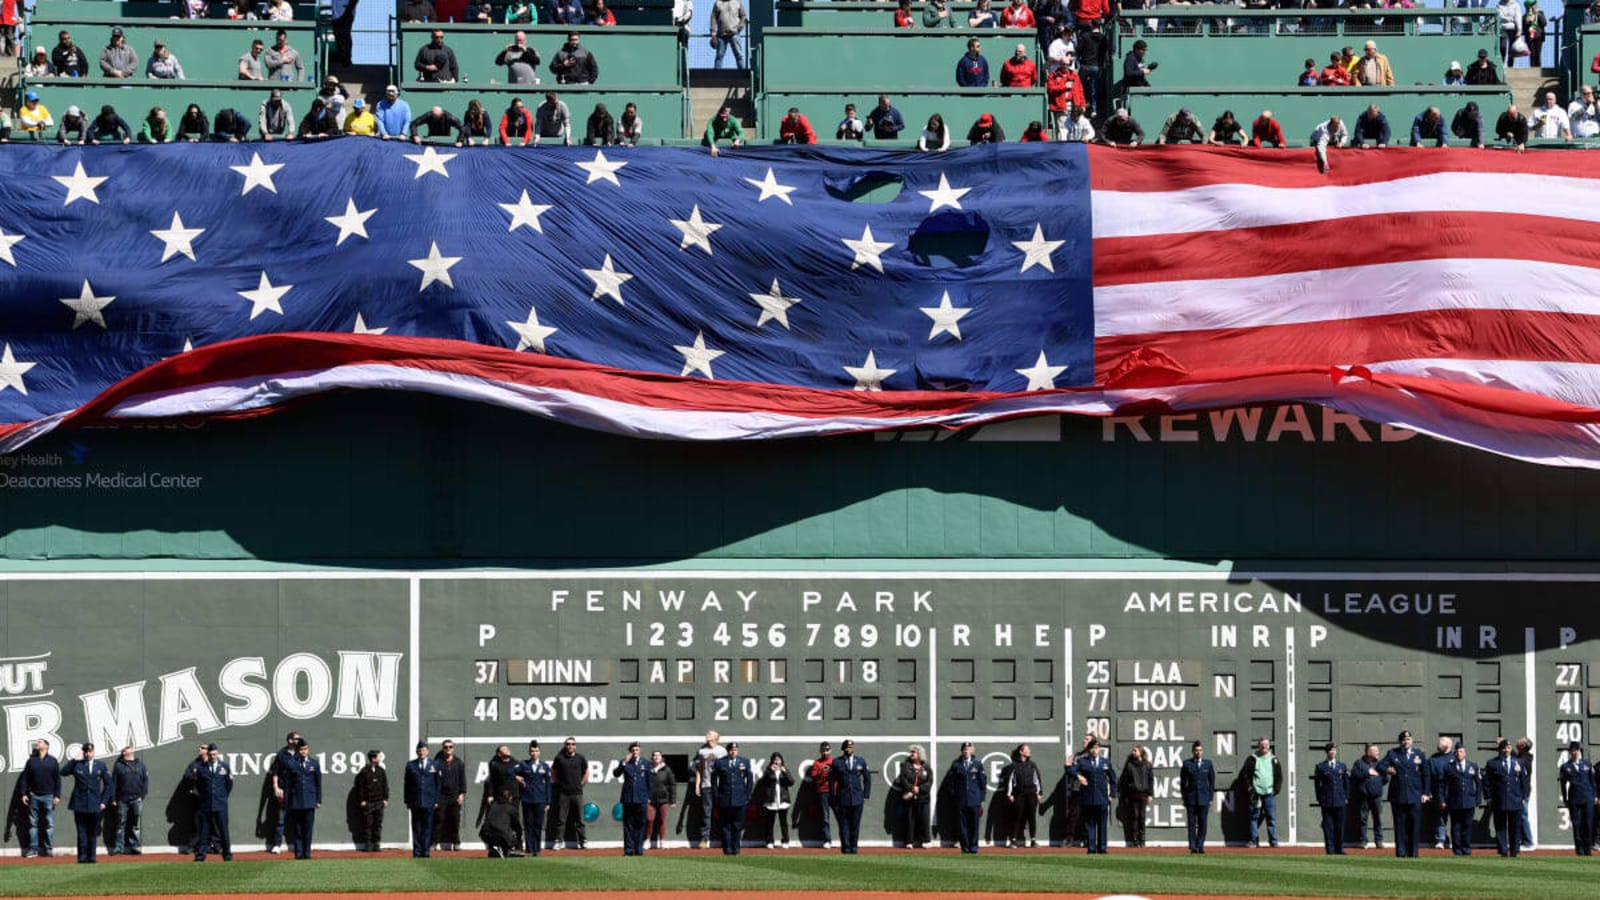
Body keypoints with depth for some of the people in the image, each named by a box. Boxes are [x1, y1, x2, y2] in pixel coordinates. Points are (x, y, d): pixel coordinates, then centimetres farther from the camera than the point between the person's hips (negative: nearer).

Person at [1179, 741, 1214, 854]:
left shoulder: (1208, 764, 8)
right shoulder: (1187, 764, 3)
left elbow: (1212, 781, 10)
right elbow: (1182, 782, 5)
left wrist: (1211, 797, 4)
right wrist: (1184, 797, 0)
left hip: (1204, 798, 1)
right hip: (1191, 798, -1)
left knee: (1202, 824, 1)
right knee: (1192, 824, -2)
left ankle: (1200, 846, 7)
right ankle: (1193, 847, 0)